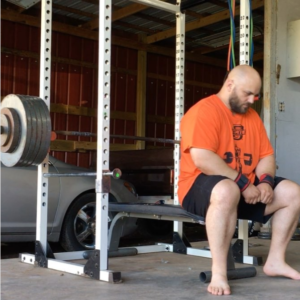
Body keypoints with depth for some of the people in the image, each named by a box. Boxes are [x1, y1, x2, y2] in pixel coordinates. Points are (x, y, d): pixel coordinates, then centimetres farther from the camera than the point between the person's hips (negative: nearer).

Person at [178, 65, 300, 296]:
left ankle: (275, 261, 7)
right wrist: (243, 184, -25)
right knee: (227, 192, -41)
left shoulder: (252, 116, 11)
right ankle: (218, 272, -33)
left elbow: (266, 155, 9)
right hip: (201, 186, -8)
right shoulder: (204, 111, -15)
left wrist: (265, 181, -13)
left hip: (246, 187, 8)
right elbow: (202, 159, -27)